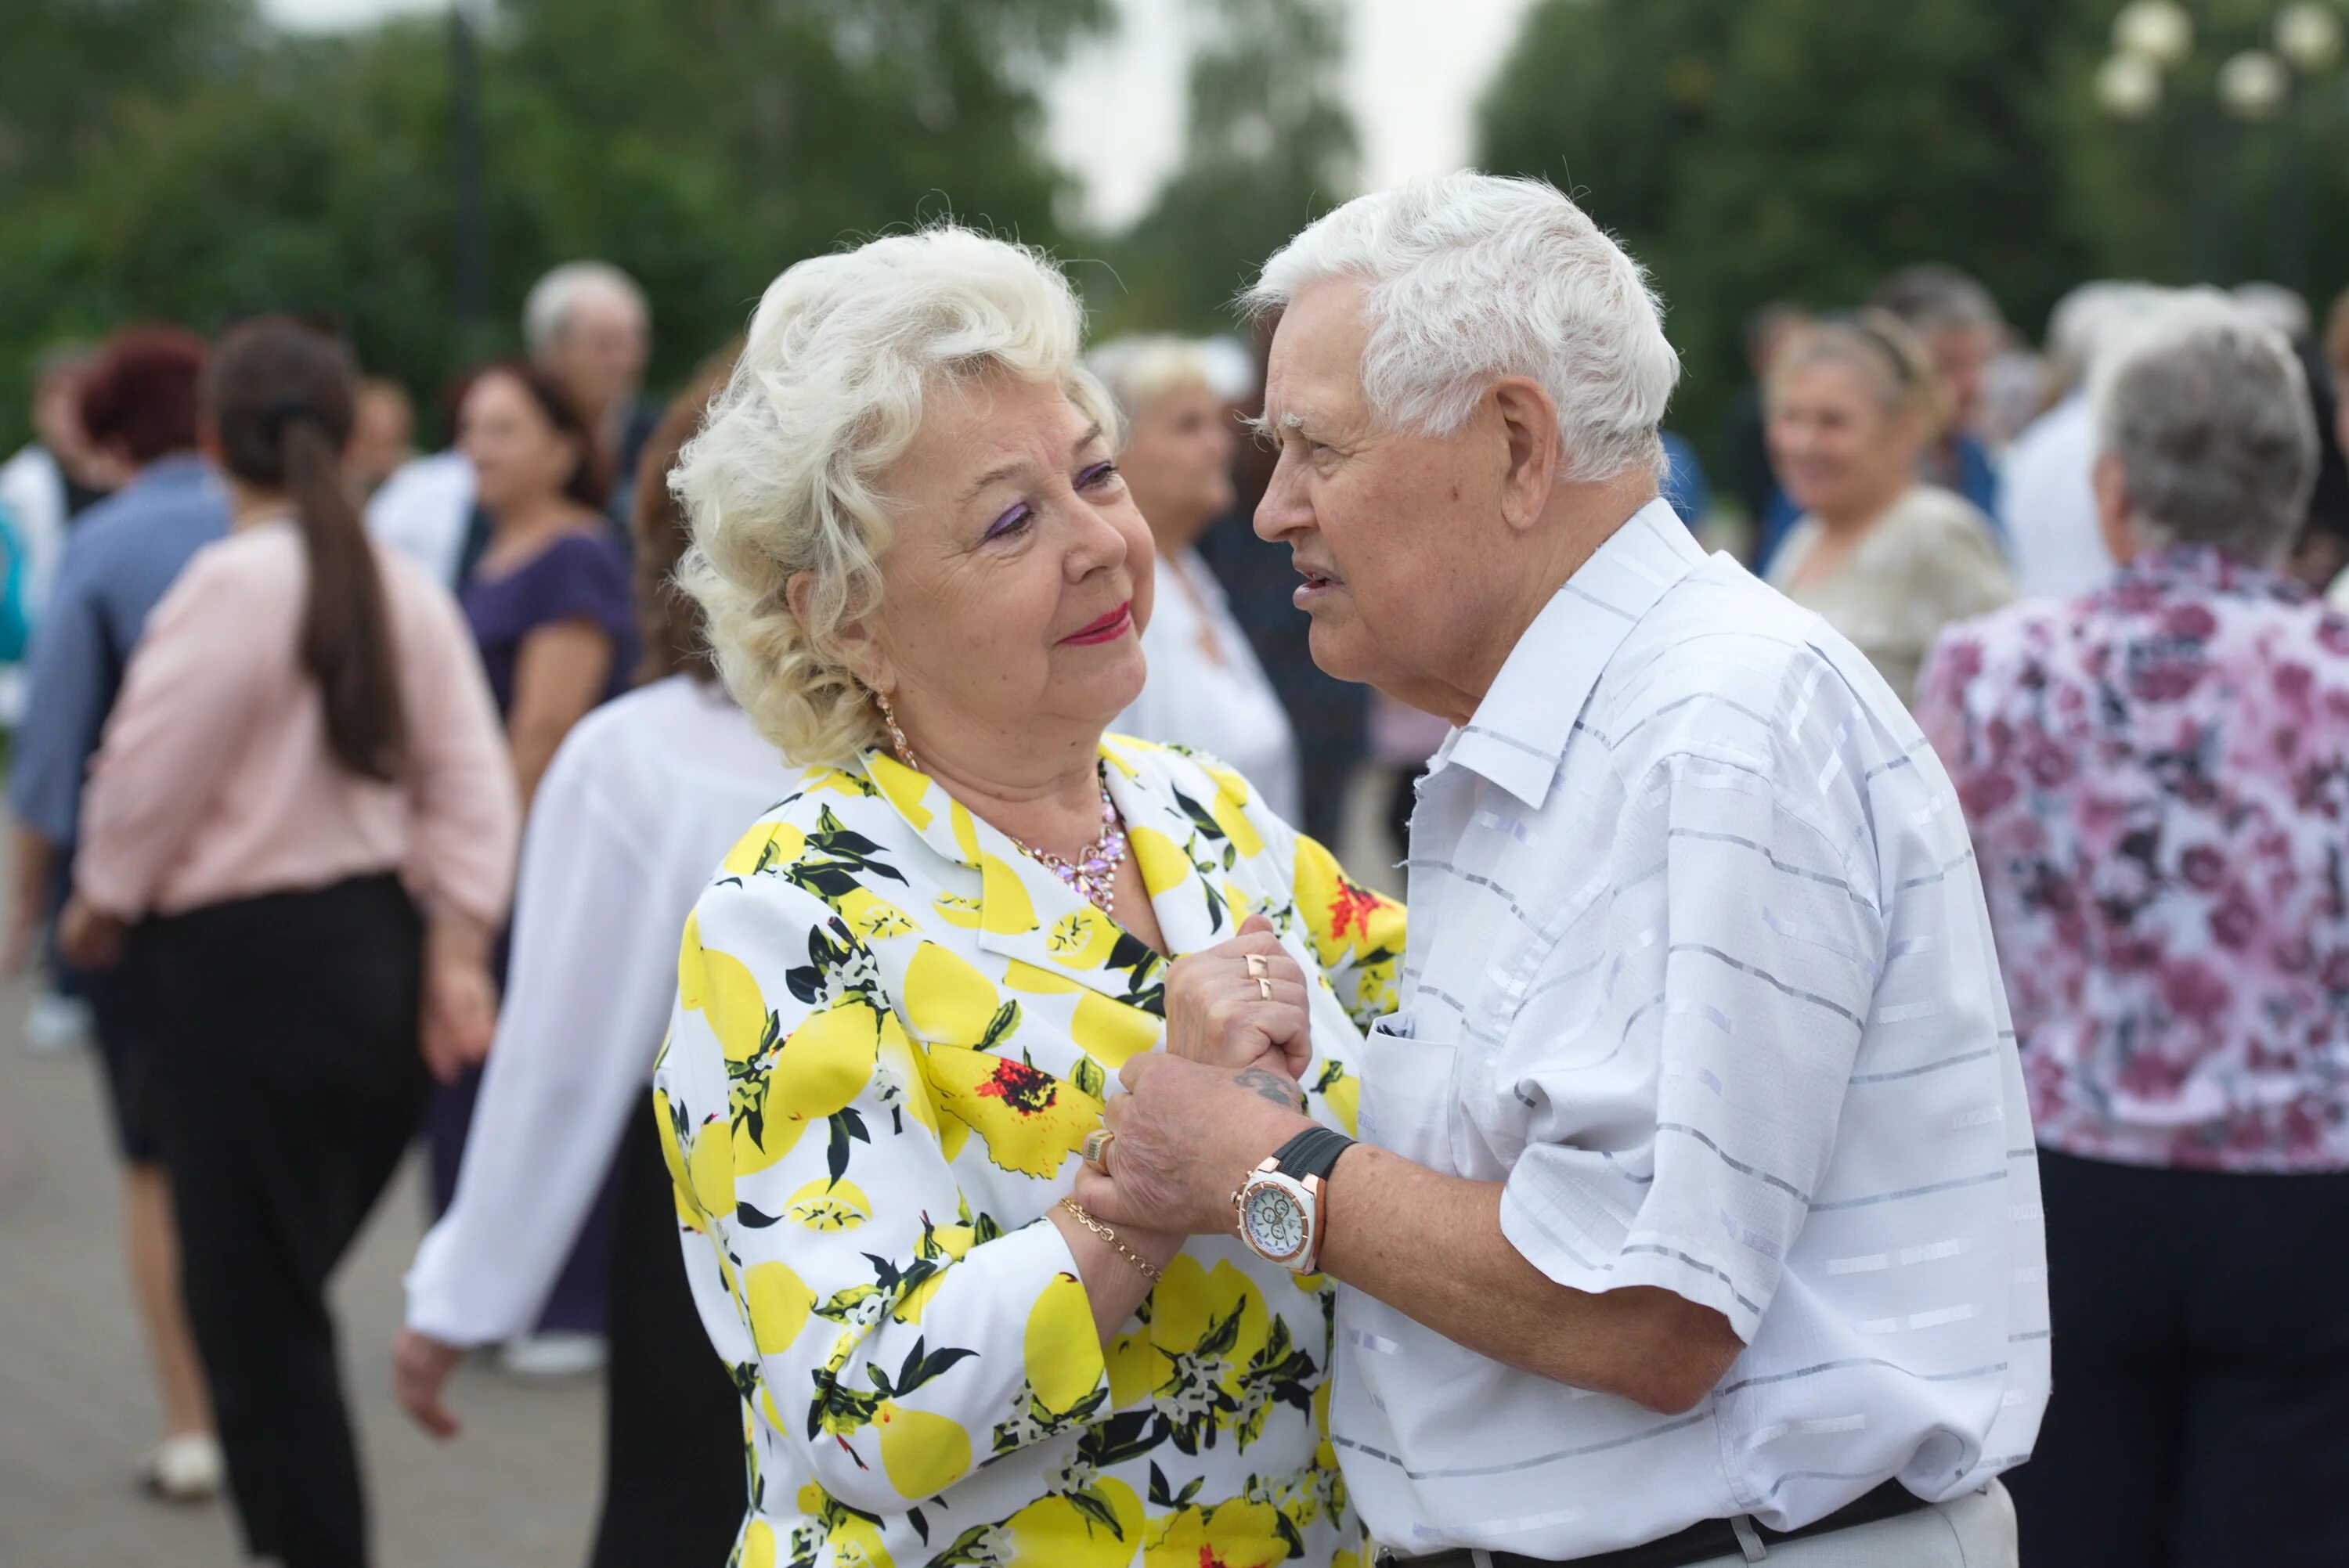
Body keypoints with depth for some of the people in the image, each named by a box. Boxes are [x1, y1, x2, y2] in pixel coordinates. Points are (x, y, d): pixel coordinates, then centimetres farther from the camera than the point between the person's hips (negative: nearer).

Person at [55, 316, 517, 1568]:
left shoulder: (230, 584, -14)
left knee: (255, 1313, 1)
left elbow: (150, 781, -10)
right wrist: (457, 950, 5)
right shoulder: (407, 590, 6)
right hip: (378, 949, 7)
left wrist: (99, 906, 7)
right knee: (287, 1289, 17)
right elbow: (471, 788, 4)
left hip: (247, 965, -7)